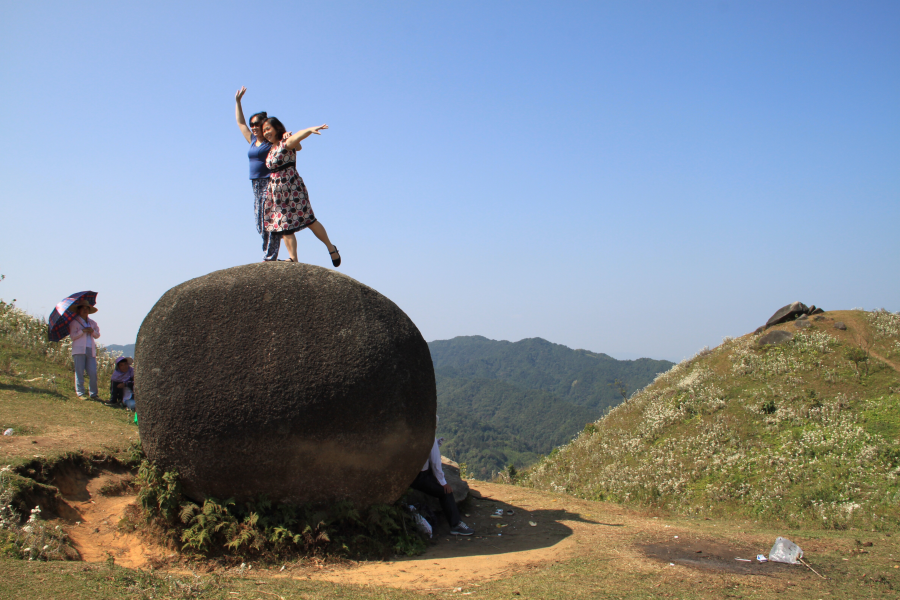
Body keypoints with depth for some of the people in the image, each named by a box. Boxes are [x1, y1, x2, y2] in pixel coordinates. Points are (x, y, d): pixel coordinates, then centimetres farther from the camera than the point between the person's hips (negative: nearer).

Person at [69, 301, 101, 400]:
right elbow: (72, 336, -2)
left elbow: (97, 335, 16)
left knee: (93, 373, -3)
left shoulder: (92, 323, 20)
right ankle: (80, 393, 1)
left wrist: (93, 331, -4)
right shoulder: (74, 322, 7)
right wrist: (82, 331, -13)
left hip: (91, 350, 4)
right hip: (79, 350, -4)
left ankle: (93, 394, 2)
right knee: (79, 372, -4)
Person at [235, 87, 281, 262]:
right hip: (257, 185, 7)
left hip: (270, 183, -7)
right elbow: (240, 122, 27)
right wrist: (237, 101, 27)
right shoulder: (252, 141, 17)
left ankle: (269, 257, -11)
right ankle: (269, 255, 9)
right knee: (260, 222, 4)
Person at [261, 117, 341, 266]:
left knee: (309, 220, -2)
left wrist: (310, 129, -49)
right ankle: (293, 259, 7)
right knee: (284, 226, 3)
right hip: (276, 191, 8)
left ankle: (331, 248, 14)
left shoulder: (286, 143, -9)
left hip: (292, 188, -8)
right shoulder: (272, 149, 14)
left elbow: (297, 137, -30)